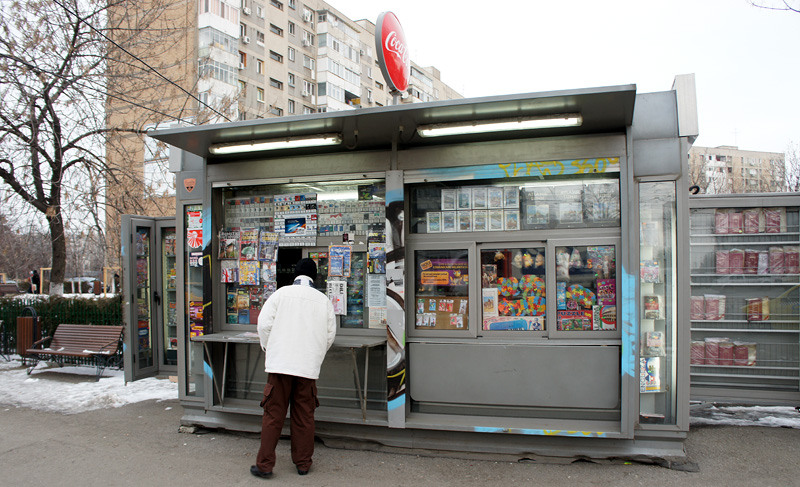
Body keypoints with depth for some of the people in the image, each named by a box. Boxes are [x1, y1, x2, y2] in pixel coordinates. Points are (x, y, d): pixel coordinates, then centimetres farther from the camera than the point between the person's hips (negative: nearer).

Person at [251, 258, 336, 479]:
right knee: (304, 416, 12)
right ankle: (303, 463, 21)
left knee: (273, 415, 5)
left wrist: (268, 349, 13)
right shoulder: (324, 301, 6)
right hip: (309, 366, 2)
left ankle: (264, 465, 12)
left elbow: (264, 324, -3)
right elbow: (330, 335, 8)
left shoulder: (281, 293, 0)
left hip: (280, 363, -2)